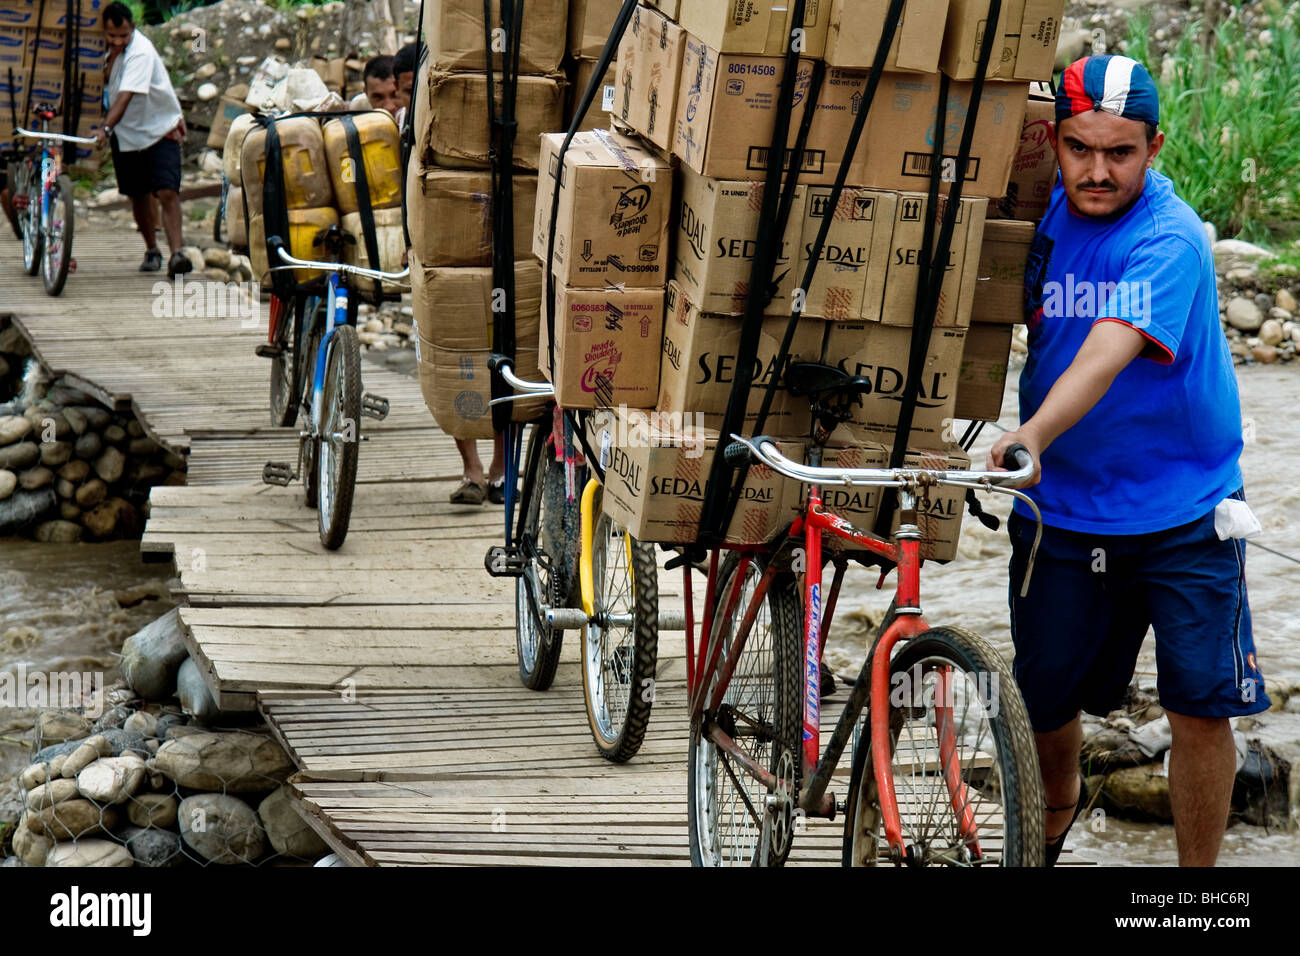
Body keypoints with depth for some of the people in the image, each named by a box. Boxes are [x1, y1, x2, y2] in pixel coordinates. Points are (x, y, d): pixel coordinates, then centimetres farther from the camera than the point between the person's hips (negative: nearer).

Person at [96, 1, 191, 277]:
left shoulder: (140, 52, -26)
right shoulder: (116, 48, -2)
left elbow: (126, 94, -40)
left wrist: (106, 128, -51)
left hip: (160, 130, -7)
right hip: (126, 133, 7)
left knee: (167, 192, -20)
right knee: (138, 196, 11)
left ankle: (176, 254, -25)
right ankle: (151, 251, 25)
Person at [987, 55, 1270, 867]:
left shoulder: (1169, 238, -19)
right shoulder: (1045, 213, 0)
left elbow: (1111, 347, -36)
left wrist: (1035, 433, -51)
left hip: (1182, 513, -4)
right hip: (1062, 508, 5)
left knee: (1200, 708, -8)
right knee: (1041, 701, 11)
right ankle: (1059, 805, 43)